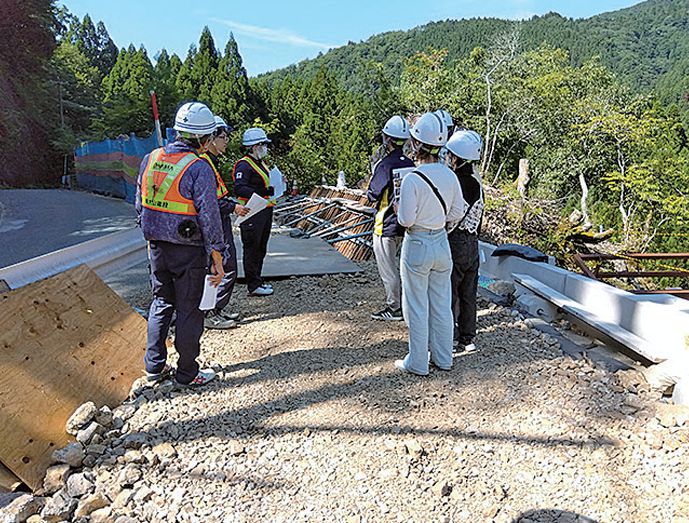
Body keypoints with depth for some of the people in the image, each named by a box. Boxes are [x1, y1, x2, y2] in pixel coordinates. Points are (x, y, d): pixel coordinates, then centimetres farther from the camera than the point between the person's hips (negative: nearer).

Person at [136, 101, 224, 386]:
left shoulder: (150, 159, 4)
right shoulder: (199, 168, -17)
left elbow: (141, 205, 12)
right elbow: (209, 217, -17)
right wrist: (217, 260, -11)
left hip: (157, 247, 6)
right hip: (189, 251, -6)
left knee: (161, 302, 20)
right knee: (188, 310, 7)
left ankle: (154, 365, 28)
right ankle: (187, 372, 20)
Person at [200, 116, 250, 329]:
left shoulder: (212, 160, 17)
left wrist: (233, 204, 14)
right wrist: (233, 207, -18)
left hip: (221, 222, 11)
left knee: (227, 267, 15)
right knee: (226, 268, -9)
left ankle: (217, 309, 25)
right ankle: (210, 314, 1)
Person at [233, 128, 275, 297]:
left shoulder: (261, 164, 19)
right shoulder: (244, 165, -14)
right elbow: (239, 189, -26)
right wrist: (262, 192, -35)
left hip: (264, 211, 10)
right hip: (252, 213, -10)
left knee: (261, 248, 17)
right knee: (252, 249, -3)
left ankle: (257, 281, 28)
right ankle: (253, 286, 3)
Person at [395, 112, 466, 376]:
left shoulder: (412, 179, -20)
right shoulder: (450, 175, -2)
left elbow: (406, 220, -19)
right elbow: (457, 212, 5)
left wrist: (400, 209, 1)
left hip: (417, 246, -6)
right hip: (442, 243, 6)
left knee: (417, 308, 7)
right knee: (442, 305, 16)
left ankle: (417, 363, 19)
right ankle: (443, 358, 29)